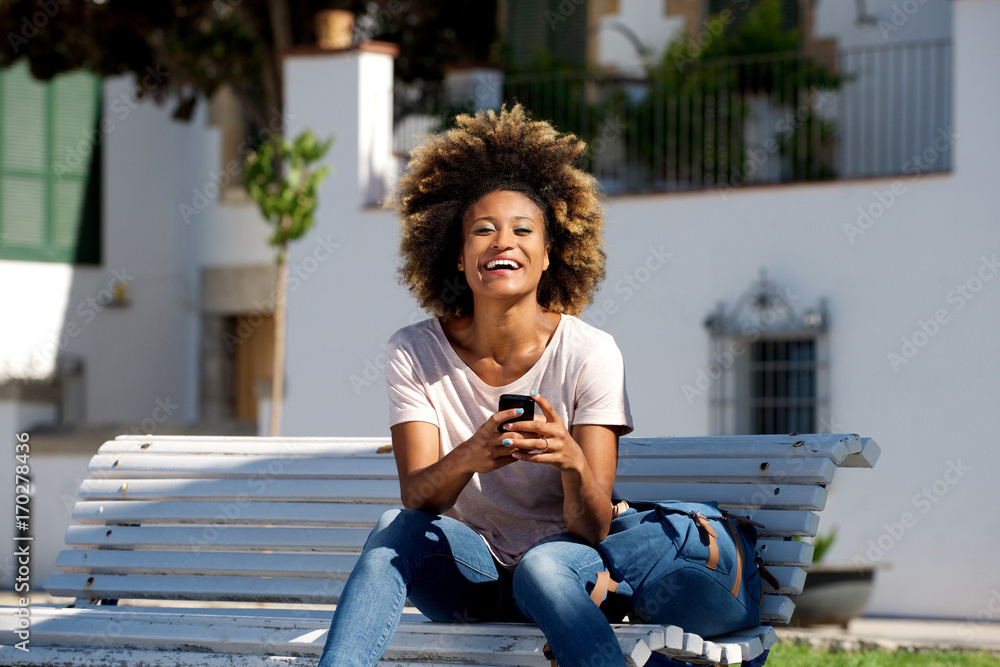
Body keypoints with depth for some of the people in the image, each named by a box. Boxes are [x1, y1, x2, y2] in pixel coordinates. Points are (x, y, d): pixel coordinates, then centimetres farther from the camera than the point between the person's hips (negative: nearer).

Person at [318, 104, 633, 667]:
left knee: (543, 565, -36)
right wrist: (470, 458, -40)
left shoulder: (589, 354, -11)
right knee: (398, 528, -30)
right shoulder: (414, 353, -5)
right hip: (466, 573, 2)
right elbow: (416, 496, -17)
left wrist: (572, 462, -39)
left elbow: (593, 529, -15)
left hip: (563, 563, -1)